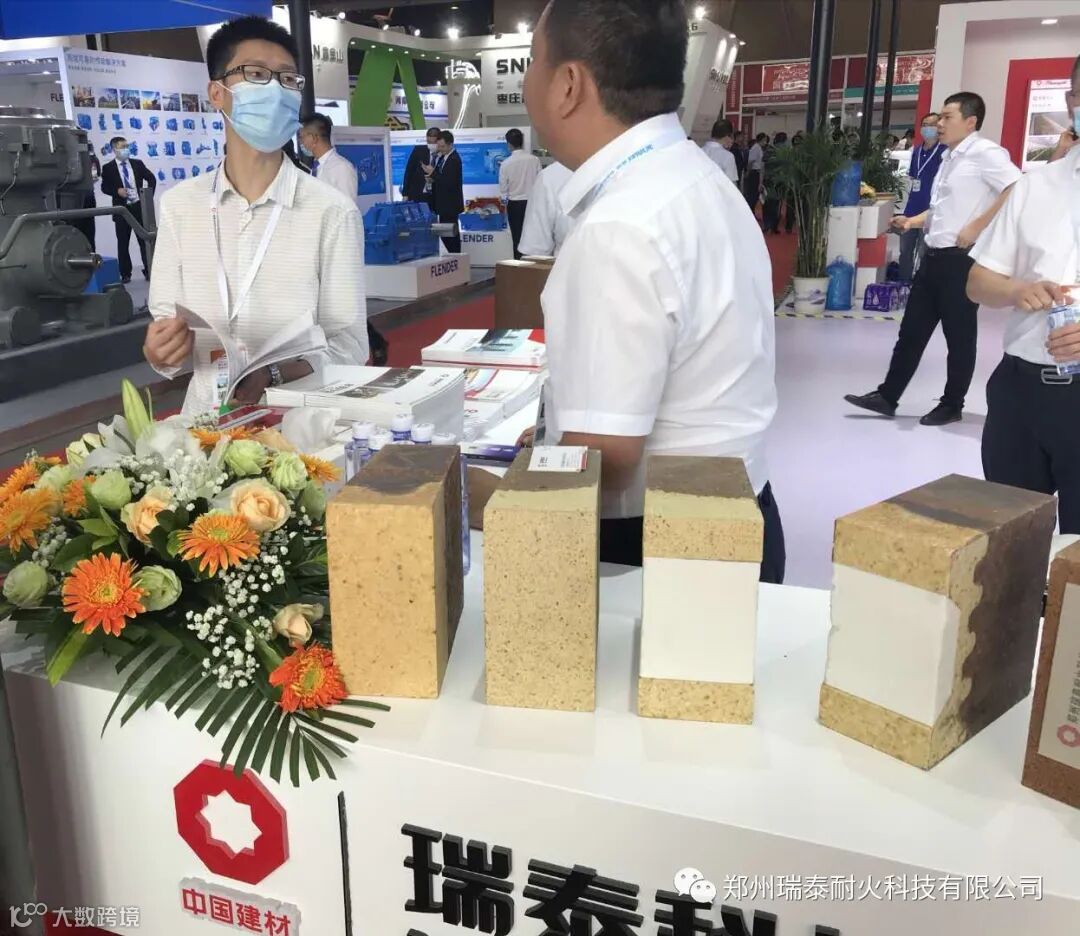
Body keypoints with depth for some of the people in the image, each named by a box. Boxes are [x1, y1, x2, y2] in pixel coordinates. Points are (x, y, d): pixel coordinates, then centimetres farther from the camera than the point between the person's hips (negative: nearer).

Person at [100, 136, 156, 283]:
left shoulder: (137, 163, 6)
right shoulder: (108, 168, -1)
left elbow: (151, 178, 13)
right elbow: (104, 187, -1)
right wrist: (117, 190, -18)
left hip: (139, 206, 2)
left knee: (144, 239, 5)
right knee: (123, 243, 4)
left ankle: (149, 270, 11)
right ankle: (125, 274, 11)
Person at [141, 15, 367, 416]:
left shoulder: (332, 212, -6)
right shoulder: (178, 205, 6)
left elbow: (348, 346, -6)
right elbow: (164, 320, 8)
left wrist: (272, 374, -22)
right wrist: (160, 350, -13)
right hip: (206, 419, 4)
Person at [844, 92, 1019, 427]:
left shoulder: (985, 153, -12)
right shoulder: (949, 157, 16)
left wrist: (977, 226, -22)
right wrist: (914, 220, 10)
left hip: (962, 258, -9)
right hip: (935, 255, 9)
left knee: (959, 335, 3)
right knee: (912, 329, 10)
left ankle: (952, 405, 15)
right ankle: (887, 397, 17)